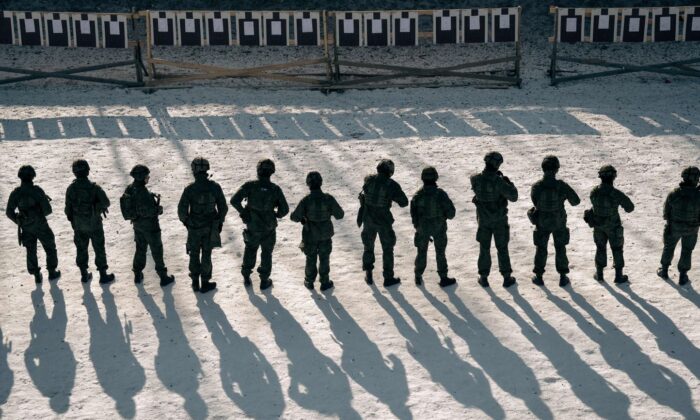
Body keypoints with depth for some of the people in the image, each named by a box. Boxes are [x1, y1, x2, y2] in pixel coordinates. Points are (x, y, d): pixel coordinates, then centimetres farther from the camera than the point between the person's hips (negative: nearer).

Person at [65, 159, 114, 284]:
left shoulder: (71, 189, -11)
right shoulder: (94, 187, -21)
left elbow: (68, 209, -3)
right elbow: (105, 202, -19)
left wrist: (72, 220, 13)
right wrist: (102, 207, 4)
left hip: (78, 225, 3)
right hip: (94, 224, -3)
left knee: (81, 249, 17)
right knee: (99, 249, 10)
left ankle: (84, 274, 27)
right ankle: (103, 275, 18)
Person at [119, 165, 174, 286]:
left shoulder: (130, 189, -2)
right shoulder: (142, 192, -29)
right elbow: (148, 210, -31)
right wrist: (158, 209, -12)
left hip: (137, 224, 8)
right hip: (150, 226, -8)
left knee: (140, 249, 22)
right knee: (157, 250, 6)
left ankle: (137, 274, 31)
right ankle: (163, 277, 15)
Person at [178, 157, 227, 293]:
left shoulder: (190, 189, -18)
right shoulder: (215, 187, -13)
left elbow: (182, 209, -14)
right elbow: (223, 207, -6)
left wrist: (185, 221, 7)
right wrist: (220, 221, 10)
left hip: (194, 227, -1)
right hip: (210, 227, 1)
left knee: (194, 253, 17)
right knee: (206, 254, 14)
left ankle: (195, 282, 26)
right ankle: (205, 283, 21)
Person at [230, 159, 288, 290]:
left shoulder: (250, 186, -14)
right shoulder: (275, 189, -13)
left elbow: (234, 200, -21)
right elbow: (285, 209, -12)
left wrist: (242, 212, -3)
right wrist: (277, 215, 10)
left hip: (252, 227, 1)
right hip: (269, 229, -1)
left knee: (250, 250, 25)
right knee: (266, 253, 18)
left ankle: (246, 277, 31)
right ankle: (264, 281, 24)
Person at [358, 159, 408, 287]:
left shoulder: (369, 180, -7)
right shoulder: (392, 185, -17)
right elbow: (404, 202, -9)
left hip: (368, 220, 3)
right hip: (383, 221, -3)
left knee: (368, 246, 20)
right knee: (387, 249, 12)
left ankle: (368, 275, 25)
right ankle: (388, 278, 17)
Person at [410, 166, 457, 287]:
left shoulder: (417, 195, -12)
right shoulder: (441, 194, -19)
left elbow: (413, 214, -4)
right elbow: (451, 211, -14)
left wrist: (417, 226, 12)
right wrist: (446, 216, 9)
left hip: (423, 228, 1)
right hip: (439, 227, -1)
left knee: (422, 252, 17)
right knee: (440, 253, 12)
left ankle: (418, 277, 24)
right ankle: (443, 278, 17)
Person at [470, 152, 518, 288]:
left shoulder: (475, 179, -12)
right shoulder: (499, 181, -25)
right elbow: (513, 197, -19)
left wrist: (494, 175, 11)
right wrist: (509, 183, -4)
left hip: (483, 219, 3)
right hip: (499, 220, -3)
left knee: (484, 248, 16)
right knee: (502, 249, 11)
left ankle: (484, 278, 21)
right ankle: (507, 278, 17)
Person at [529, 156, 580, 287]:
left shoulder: (537, 186, -20)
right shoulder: (562, 186, -21)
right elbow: (576, 201, -8)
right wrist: (567, 196, 11)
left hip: (542, 222, 0)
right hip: (559, 222, 0)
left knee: (541, 249, 17)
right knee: (560, 248, 17)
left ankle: (539, 276, 25)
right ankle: (563, 277, 22)